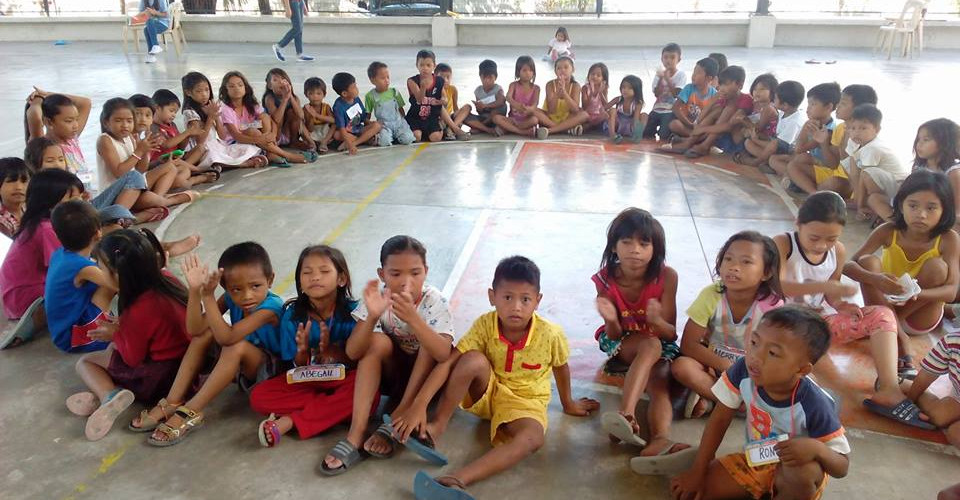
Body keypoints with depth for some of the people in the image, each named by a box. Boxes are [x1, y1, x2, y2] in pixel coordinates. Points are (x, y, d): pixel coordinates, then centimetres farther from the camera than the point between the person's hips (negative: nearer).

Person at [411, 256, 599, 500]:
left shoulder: (551, 335, -21)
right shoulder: (485, 325, -20)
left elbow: (561, 368, 0)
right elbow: (448, 364, -23)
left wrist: (568, 403, 17)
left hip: (526, 401, 0)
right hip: (488, 391, 1)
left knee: (533, 438, -35)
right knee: (473, 359, -33)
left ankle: (458, 478, -46)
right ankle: (438, 426, -22)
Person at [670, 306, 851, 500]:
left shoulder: (815, 406, -33)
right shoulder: (743, 371, -23)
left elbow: (842, 467, -21)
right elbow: (719, 419, -10)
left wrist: (816, 449, -44)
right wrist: (697, 472, -11)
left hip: (797, 477, -3)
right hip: (754, 460, 3)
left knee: (805, 469, -37)